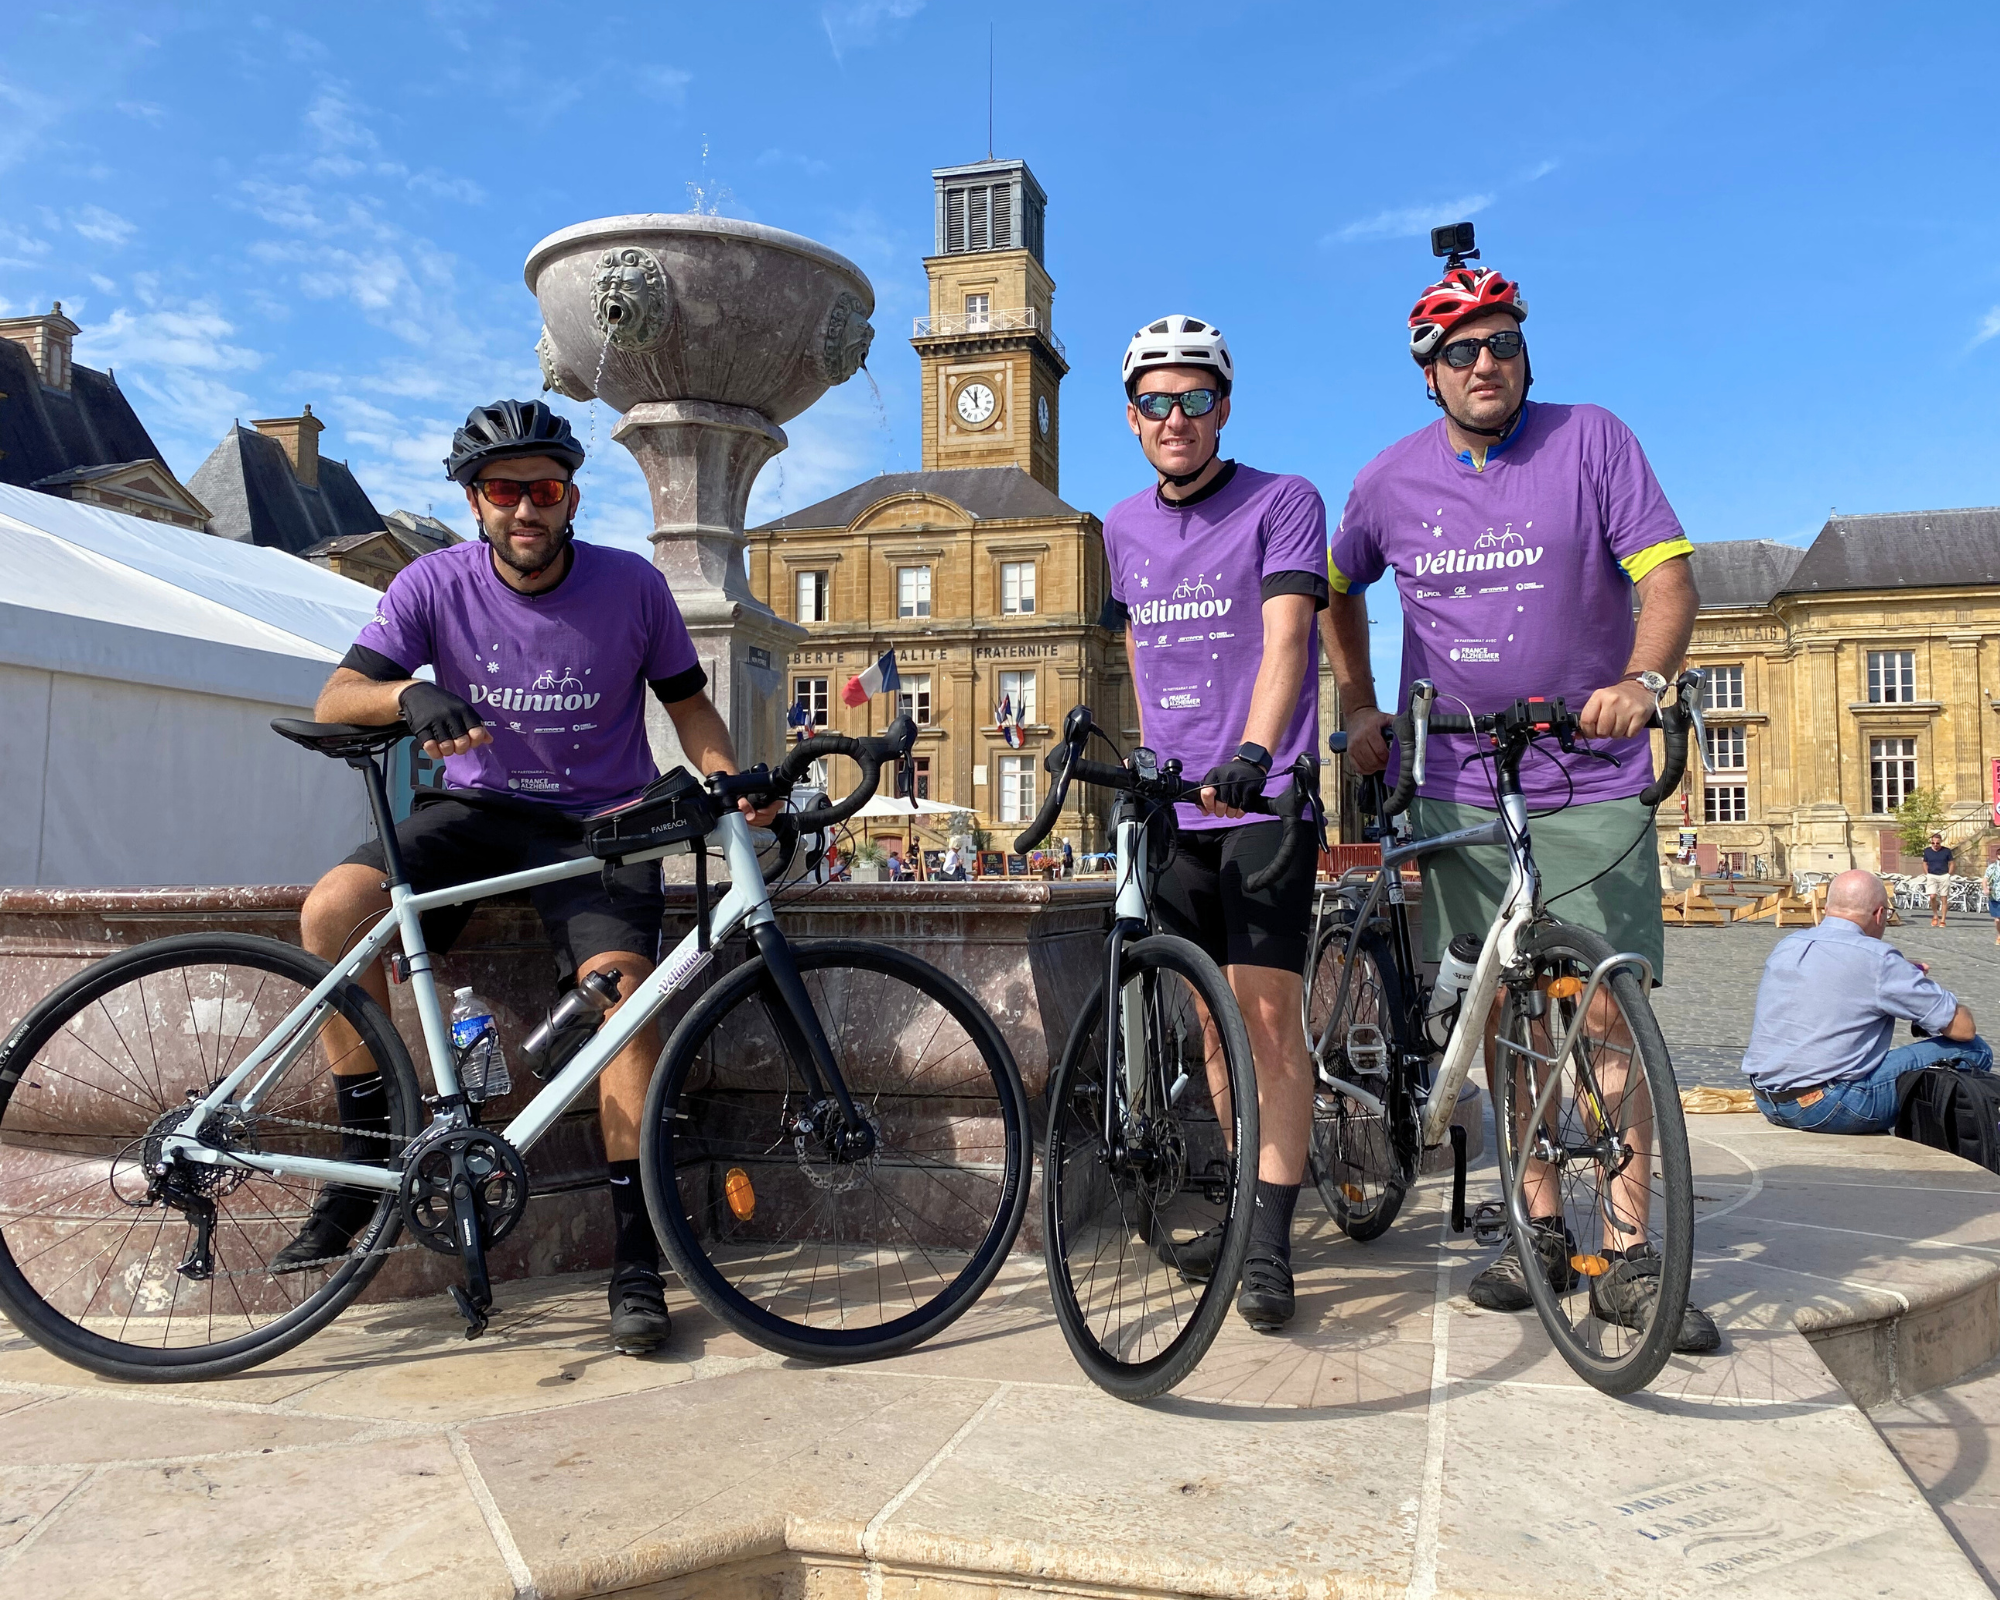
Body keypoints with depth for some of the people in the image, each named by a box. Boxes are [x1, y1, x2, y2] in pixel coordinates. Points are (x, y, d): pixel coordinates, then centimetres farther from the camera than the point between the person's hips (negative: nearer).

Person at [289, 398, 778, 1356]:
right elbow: (335, 697, -9)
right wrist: (409, 695, -33)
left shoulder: (631, 585, -5)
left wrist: (734, 786, -15)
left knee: (621, 979, -28)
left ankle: (636, 1260, -18)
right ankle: (369, 1162, -5)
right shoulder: (436, 585, -3)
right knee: (333, 909, -23)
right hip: (479, 810, 2)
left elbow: (688, 704, 5)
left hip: (601, 822, -2)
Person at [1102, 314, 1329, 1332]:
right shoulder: (1124, 528, 14)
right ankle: (1247, 1206, 23)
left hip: (1262, 798, -5)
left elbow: (1285, 639, -17)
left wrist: (1250, 753, -32)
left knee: (1266, 1013, -10)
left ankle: (1269, 1244, -4)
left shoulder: (1284, 503, -3)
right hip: (1173, 807, 6)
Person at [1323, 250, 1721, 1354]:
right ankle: (1542, 1228, 20)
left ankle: (1627, 1258, 3)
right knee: (1502, 1012, 7)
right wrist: (1359, 710, 14)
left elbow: (1667, 575, -8)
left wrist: (1640, 680, -27)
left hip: (1590, 785, -2)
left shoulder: (1590, 440, -1)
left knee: (1608, 1008, -7)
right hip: (1456, 788, 3)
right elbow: (1338, 590, 22)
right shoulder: (1392, 478, 6)